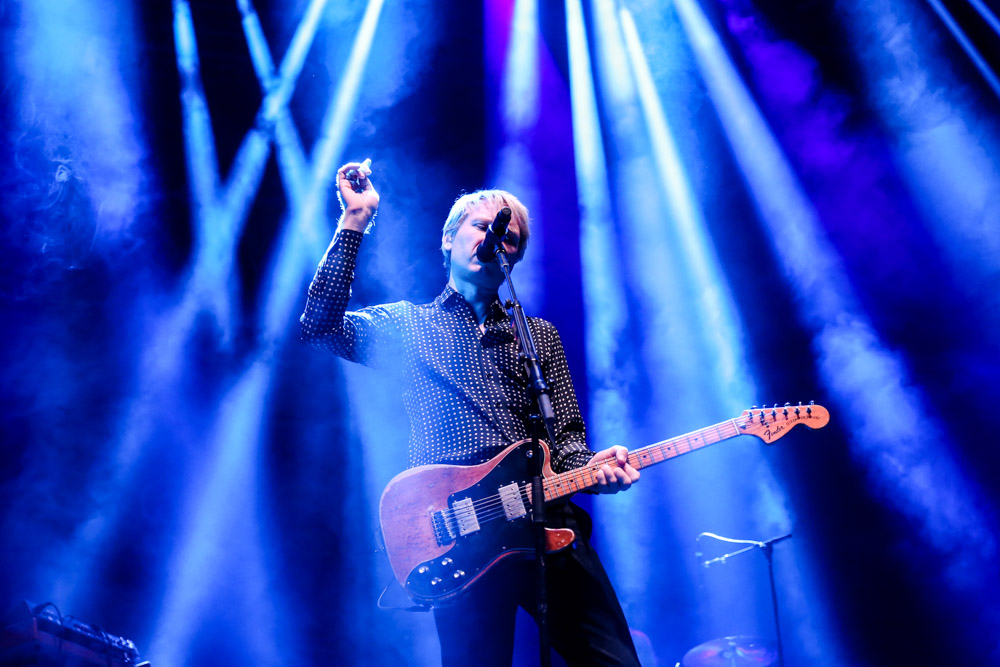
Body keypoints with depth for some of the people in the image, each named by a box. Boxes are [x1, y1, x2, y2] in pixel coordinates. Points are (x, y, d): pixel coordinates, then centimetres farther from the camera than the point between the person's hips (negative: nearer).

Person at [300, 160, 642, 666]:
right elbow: (320, 325, -4)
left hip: (549, 523, 3)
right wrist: (354, 222, -6)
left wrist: (591, 467, -9)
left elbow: (566, 435, 14)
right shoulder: (408, 325, 14)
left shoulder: (540, 336, 21)